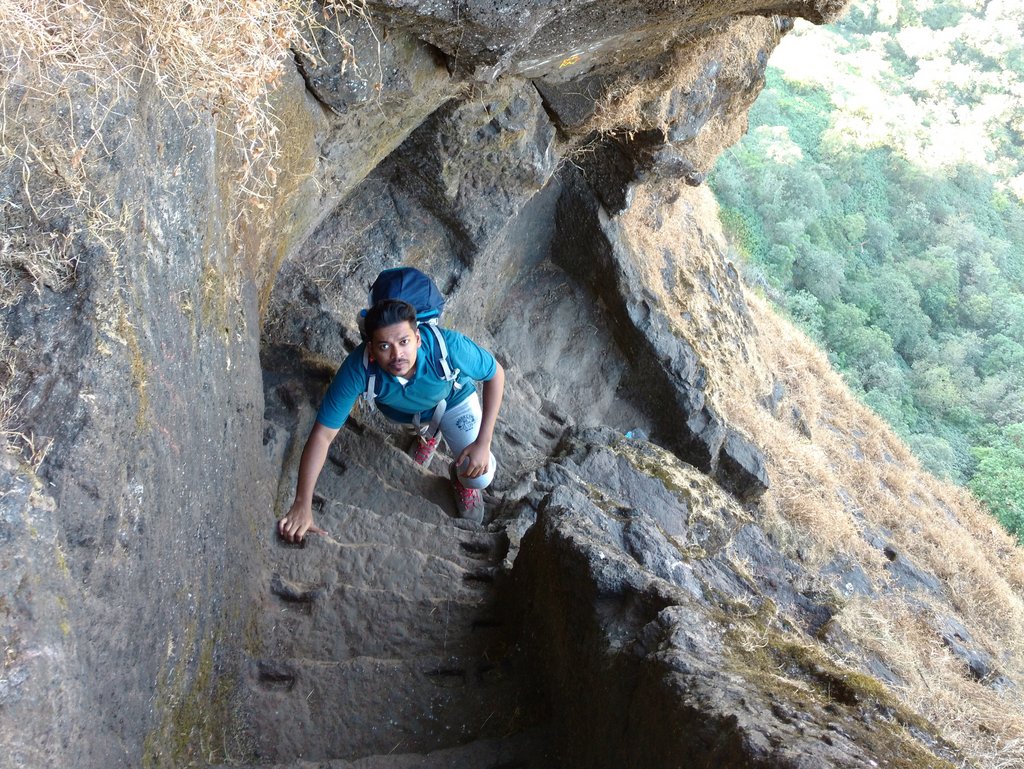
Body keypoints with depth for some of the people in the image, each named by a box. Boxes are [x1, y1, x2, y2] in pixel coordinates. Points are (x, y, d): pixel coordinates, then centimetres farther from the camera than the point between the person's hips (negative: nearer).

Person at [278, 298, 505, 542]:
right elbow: (322, 435, -35)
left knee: (480, 476, -13)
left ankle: (460, 477, 21)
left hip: (453, 400, -2)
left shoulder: (449, 346, -43)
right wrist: (302, 505, -38)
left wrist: (483, 442, -28)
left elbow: (496, 373, -23)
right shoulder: (358, 369, -41)